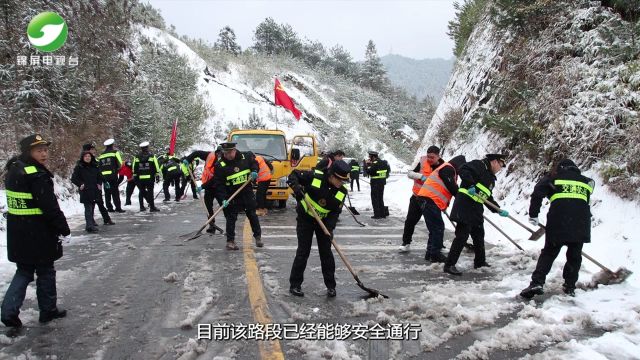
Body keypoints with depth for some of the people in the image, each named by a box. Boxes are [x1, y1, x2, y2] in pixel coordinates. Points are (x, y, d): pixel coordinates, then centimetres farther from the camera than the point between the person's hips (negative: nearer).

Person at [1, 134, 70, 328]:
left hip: (17, 231, 8)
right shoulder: (37, 176, -20)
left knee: (24, 270, 18)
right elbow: (50, 206, -21)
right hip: (38, 233, -8)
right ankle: (48, 310, 22)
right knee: (45, 271, 9)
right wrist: (63, 227, -9)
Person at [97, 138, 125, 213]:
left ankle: (109, 207, 11)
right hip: (113, 175, -4)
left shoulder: (101, 155, 14)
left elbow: (99, 166, 11)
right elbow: (120, 163, -4)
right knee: (115, 192, -4)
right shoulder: (115, 152, 0)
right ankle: (118, 208, -7)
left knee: (107, 192, 9)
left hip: (104, 175, 4)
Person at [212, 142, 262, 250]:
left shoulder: (246, 157, -7)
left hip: (247, 192, 2)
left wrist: (254, 171, -6)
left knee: (252, 215, 12)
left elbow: (254, 162, 15)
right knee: (231, 218, -3)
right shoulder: (220, 166, -13)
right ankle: (230, 241, 7)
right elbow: (218, 185, -13)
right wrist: (223, 199, -22)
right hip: (232, 196, -2)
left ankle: (258, 237, 27)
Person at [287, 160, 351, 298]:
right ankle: (295, 285, 10)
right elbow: (294, 175, -13)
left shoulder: (341, 192, -12)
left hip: (323, 221, 3)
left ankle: (330, 286, 17)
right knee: (303, 252, -3)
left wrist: (330, 227, -24)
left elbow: (335, 212, -9)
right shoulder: (314, 177, -23)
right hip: (305, 219, -3)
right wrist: (296, 187, -32)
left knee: (326, 252, 4)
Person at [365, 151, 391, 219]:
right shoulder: (383, 162, 9)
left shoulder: (375, 163, -18)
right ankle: (383, 213, 20)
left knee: (375, 199, 0)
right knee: (380, 198, 17)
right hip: (382, 182, 8)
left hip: (375, 183, -8)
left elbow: (369, 171, -20)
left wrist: (368, 164, -4)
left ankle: (377, 214, 0)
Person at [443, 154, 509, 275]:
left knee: (479, 234, 19)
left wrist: (498, 210, 16)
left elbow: (488, 198, 25)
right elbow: (463, 170, -21)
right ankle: (449, 265, -6)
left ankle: (480, 261, 36)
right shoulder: (479, 165, -4)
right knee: (462, 235, -11)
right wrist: (471, 185, -29)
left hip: (476, 208, 10)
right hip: (465, 205, -10)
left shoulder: (491, 178, 23)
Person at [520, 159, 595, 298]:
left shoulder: (553, 178, 15)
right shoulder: (586, 181, 25)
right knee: (574, 256, 17)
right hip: (581, 224, 2)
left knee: (548, 253, 6)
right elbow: (585, 204, 23)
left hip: (558, 223, -2)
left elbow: (537, 193, 1)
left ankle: (537, 282, -6)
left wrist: (533, 215, 6)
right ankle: (570, 287, 19)